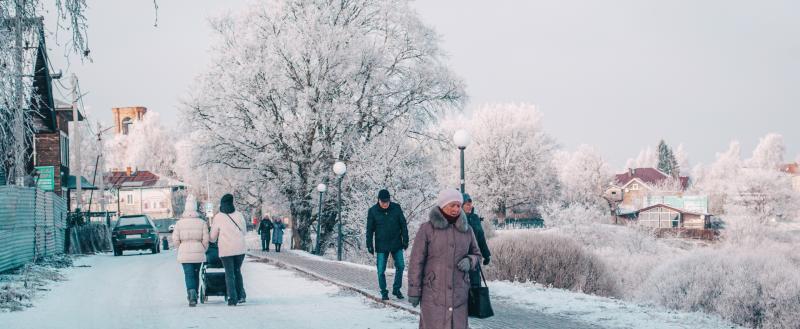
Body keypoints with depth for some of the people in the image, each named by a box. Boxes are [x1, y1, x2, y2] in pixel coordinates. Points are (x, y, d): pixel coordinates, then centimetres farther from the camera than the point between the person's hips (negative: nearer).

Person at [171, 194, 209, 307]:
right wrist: (203, 250, 12)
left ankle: (192, 294, -26)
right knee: (196, 274, 16)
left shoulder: (179, 223, -3)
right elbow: (205, 239, -4)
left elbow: (175, 240, -3)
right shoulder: (202, 223, -1)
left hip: (184, 254, -2)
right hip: (198, 253, 2)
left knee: (188, 274, -2)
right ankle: (193, 297, 24)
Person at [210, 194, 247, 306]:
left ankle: (232, 298, -4)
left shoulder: (218, 217, -3)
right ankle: (241, 295, 12)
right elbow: (244, 231, 12)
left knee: (229, 273, 3)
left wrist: (213, 240, 28)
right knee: (237, 271, 17)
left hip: (226, 249, -3)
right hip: (240, 248, 3)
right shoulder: (239, 215, 2)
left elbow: (213, 237, 4)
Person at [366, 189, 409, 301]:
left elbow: (403, 225, 4)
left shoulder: (396, 208, -3)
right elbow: (369, 229, 0)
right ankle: (384, 292, 14)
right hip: (381, 246, -1)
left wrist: (405, 240, 2)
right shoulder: (373, 211, -6)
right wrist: (369, 245, -2)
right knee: (381, 270, 0)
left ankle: (396, 289, 18)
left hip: (396, 244, 1)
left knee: (400, 266, 2)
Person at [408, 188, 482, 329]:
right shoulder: (427, 229, -4)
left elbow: (476, 254, 21)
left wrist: (469, 261, -3)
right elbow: (416, 262, -3)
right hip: (433, 295, -3)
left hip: (459, 294, 3)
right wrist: (414, 291, -4)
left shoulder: (466, 230, 8)